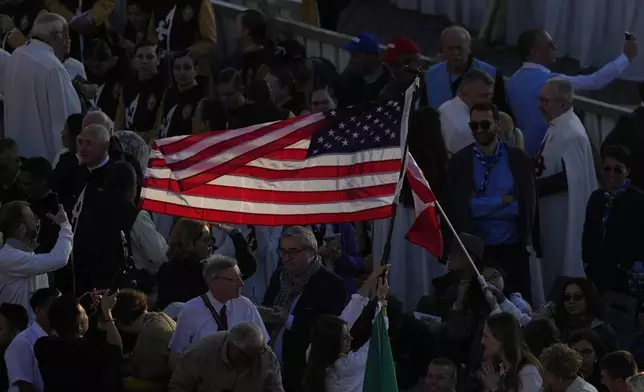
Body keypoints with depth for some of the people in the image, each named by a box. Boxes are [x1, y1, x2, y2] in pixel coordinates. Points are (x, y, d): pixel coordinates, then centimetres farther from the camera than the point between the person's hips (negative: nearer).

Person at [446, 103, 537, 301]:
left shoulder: (518, 159, 4)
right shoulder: (459, 162, 3)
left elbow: (527, 204, -2)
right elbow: (457, 207, -6)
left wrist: (482, 205, -7)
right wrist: (503, 201, -9)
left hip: (513, 248, 0)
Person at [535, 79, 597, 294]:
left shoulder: (571, 134, -23)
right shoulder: (558, 127, 8)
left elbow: (571, 177, -27)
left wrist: (535, 187, -22)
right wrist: (533, 168, 5)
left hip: (565, 214, -10)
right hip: (551, 212, 10)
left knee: (563, 270, 0)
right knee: (552, 267, 18)